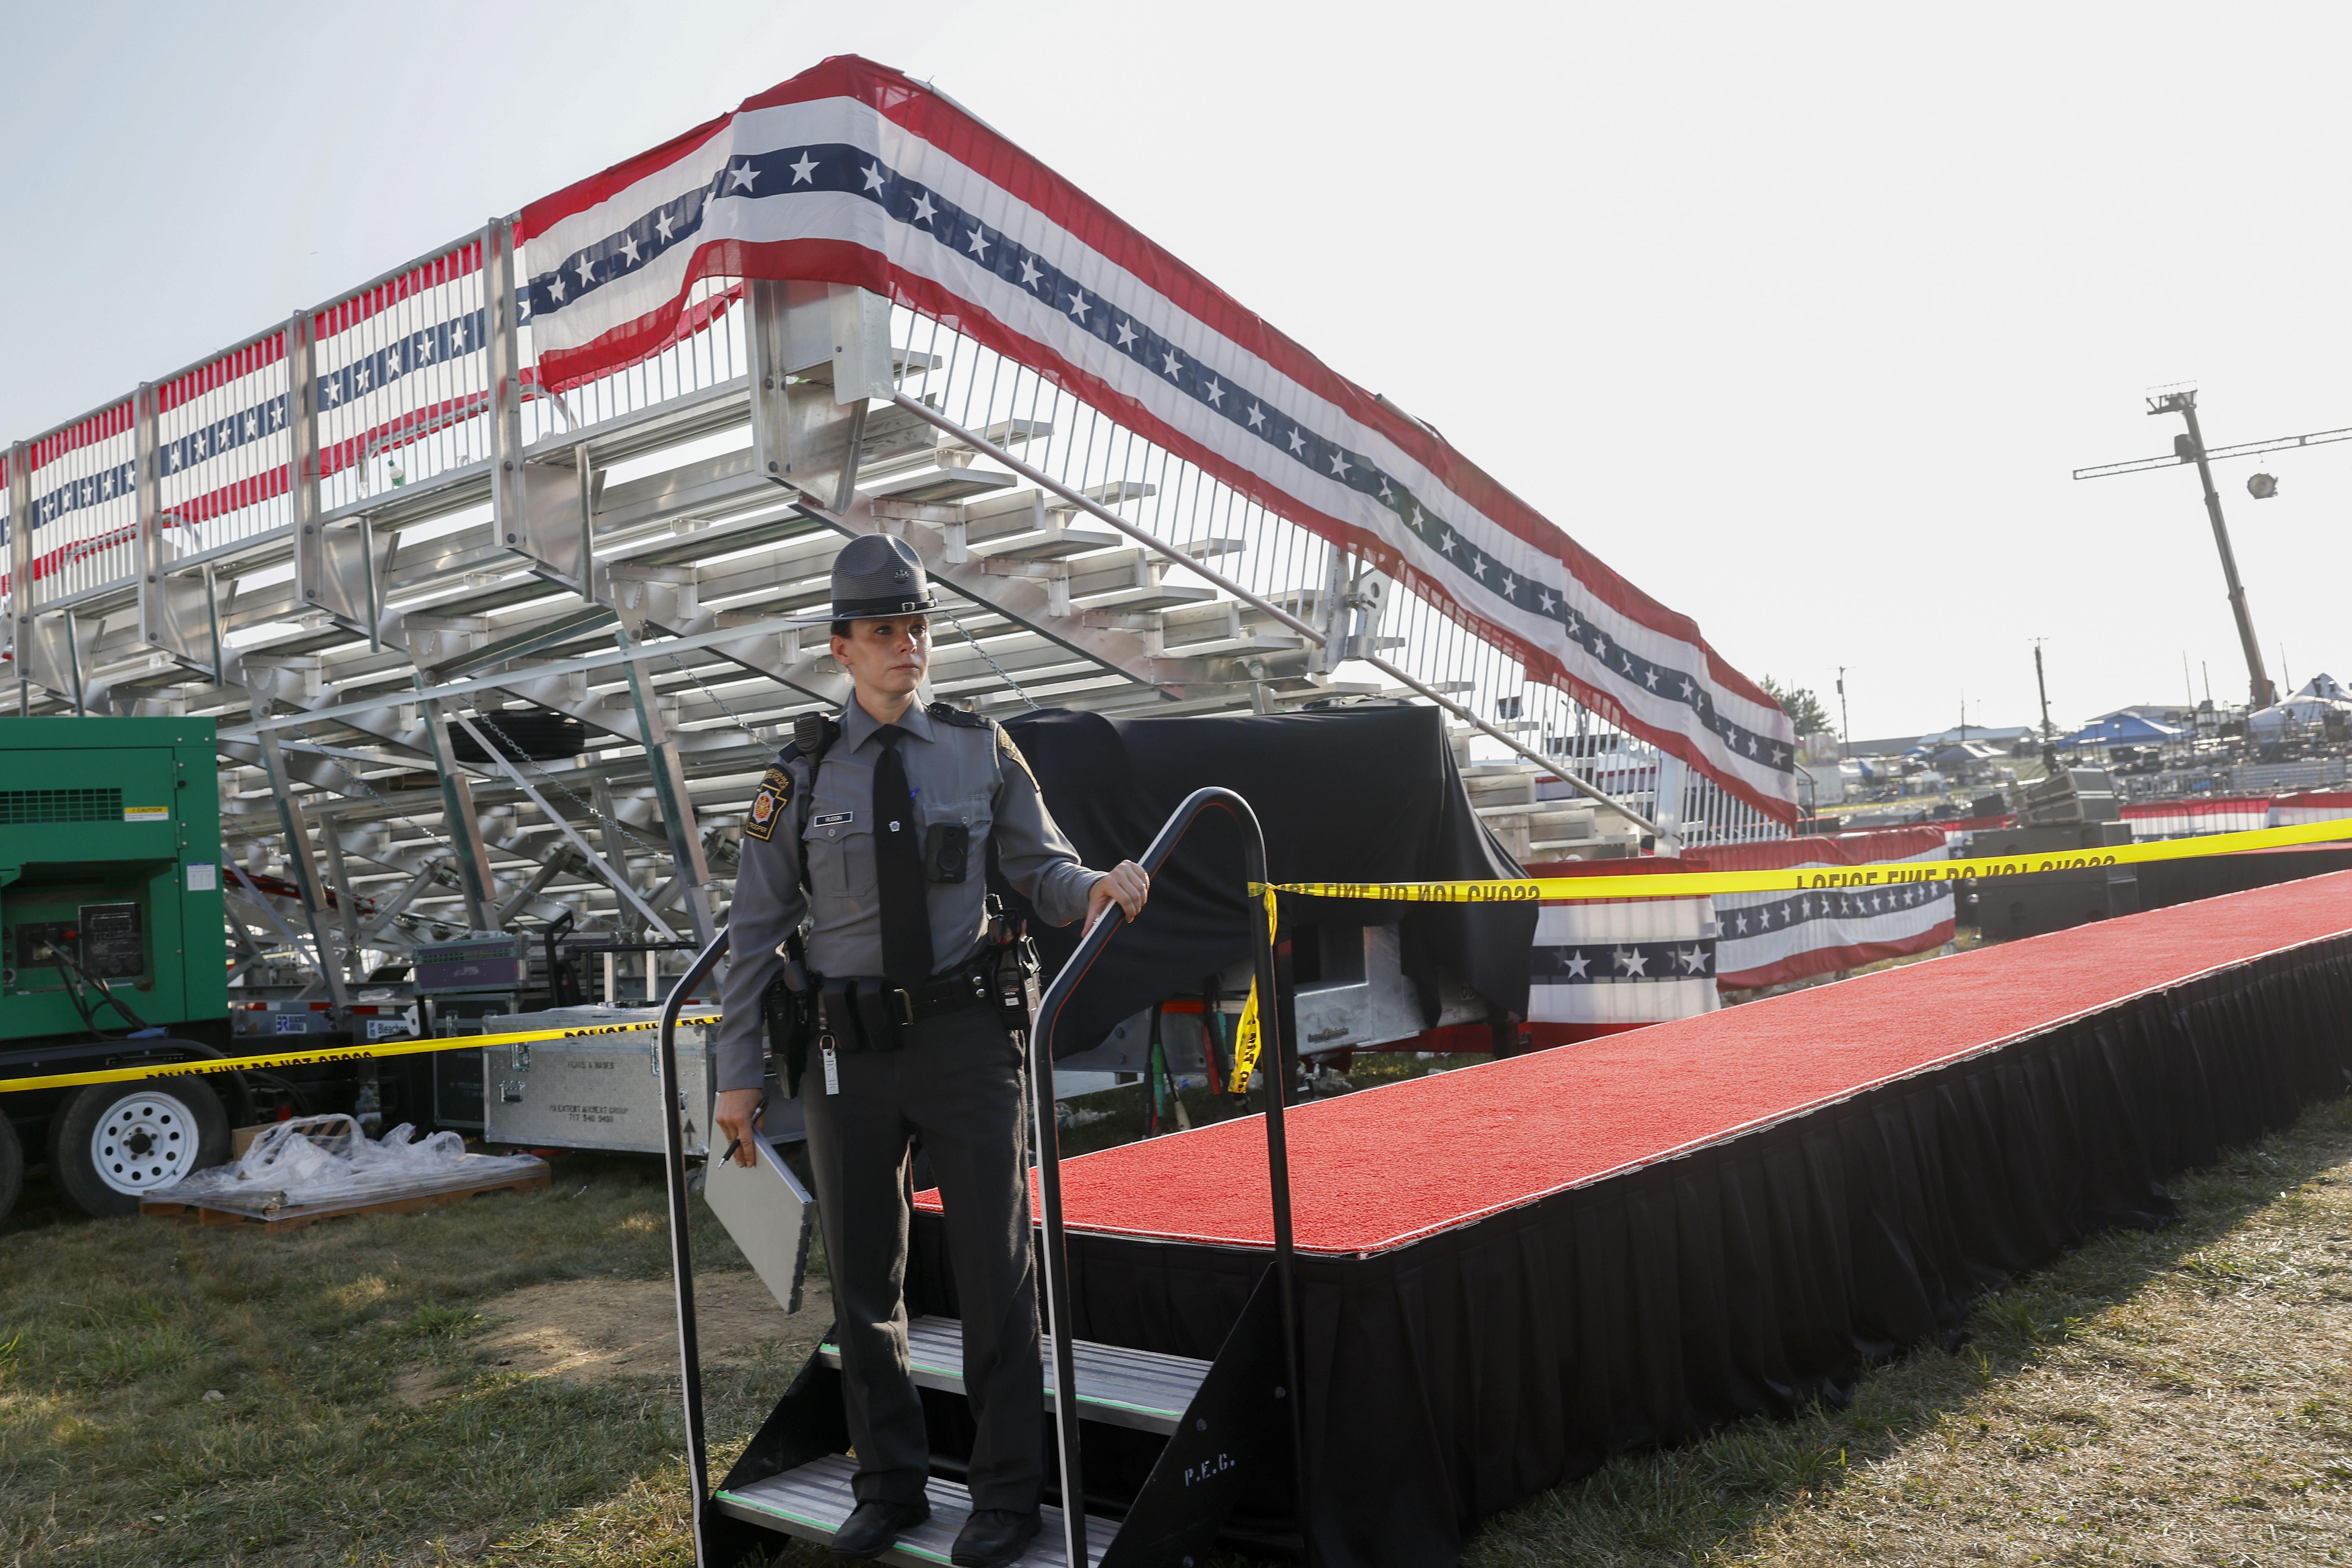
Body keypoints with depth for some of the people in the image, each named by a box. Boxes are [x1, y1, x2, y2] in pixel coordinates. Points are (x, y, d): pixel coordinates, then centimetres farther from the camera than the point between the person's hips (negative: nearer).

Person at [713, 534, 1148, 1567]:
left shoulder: (980, 750, 3)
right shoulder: (801, 776, 1)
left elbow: (1040, 869, 6)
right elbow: (756, 931, 3)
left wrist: (1097, 888, -18)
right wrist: (736, 1074, 2)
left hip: (964, 1038, -1)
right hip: (848, 1054, 1)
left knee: (994, 1267, 4)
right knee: (862, 1278, 12)